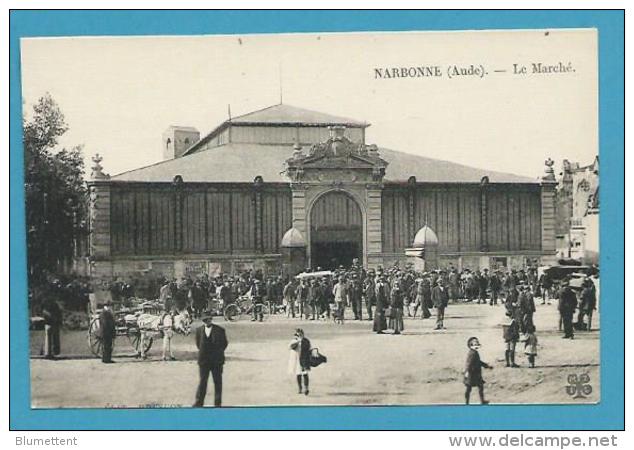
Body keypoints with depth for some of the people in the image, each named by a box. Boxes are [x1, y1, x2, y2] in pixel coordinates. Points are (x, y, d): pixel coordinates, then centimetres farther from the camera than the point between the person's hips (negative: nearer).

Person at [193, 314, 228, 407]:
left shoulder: (220, 330, -5)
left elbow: (225, 343, 6)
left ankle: (217, 403, 11)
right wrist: (202, 353, 11)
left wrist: (218, 353, 4)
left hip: (217, 361, -1)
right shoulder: (199, 330, 2)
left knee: (218, 382, 4)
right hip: (203, 360, 1)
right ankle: (199, 403, 9)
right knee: (202, 381, 3)